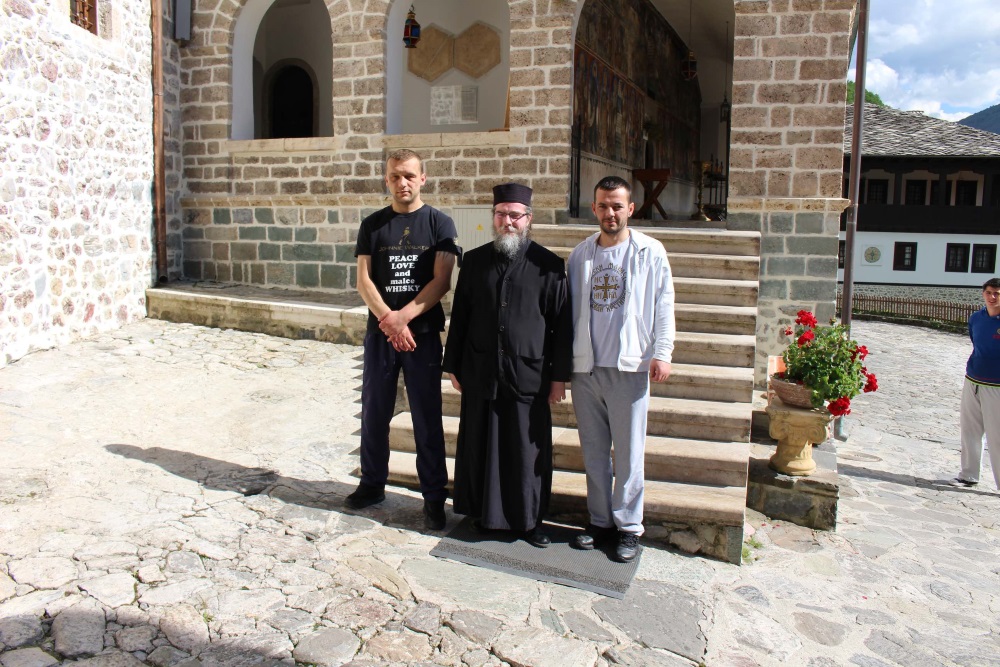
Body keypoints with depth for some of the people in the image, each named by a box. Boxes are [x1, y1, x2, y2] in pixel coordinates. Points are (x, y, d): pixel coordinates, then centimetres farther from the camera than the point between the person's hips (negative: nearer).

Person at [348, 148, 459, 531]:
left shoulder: (439, 223, 1)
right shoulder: (373, 225, 8)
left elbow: (441, 281, -7)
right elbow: (363, 280, 1)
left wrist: (402, 316, -16)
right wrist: (388, 320, -14)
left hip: (423, 332, -2)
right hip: (379, 332, 3)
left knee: (427, 419, 2)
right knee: (374, 413, 11)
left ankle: (434, 496, 12)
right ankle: (372, 484, 27)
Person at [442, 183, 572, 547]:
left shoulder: (549, 265, -2)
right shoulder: (474, 261, 6)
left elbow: (561, 324, -1)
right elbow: (459, 317, 10)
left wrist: (559, 376, -3)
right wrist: (454, 366, 9)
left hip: (528, 377, -2)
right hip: (481, 375, 3)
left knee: (528, 451, 7)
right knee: (482, 447, 11)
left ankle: (529, 519, 23)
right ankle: (485, 514, 29)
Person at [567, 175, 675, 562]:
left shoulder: (650, 252, 1)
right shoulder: (580, 254, 10)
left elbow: (663, 306, -1)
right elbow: (571, 308, 11)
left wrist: (662, 353, -9)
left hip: (629, 367, -3)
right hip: (585, 367, 4)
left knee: (628, 454, 2)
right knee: (593, 451, 11)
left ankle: (628, 527, 15)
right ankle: (600, 521, 24)